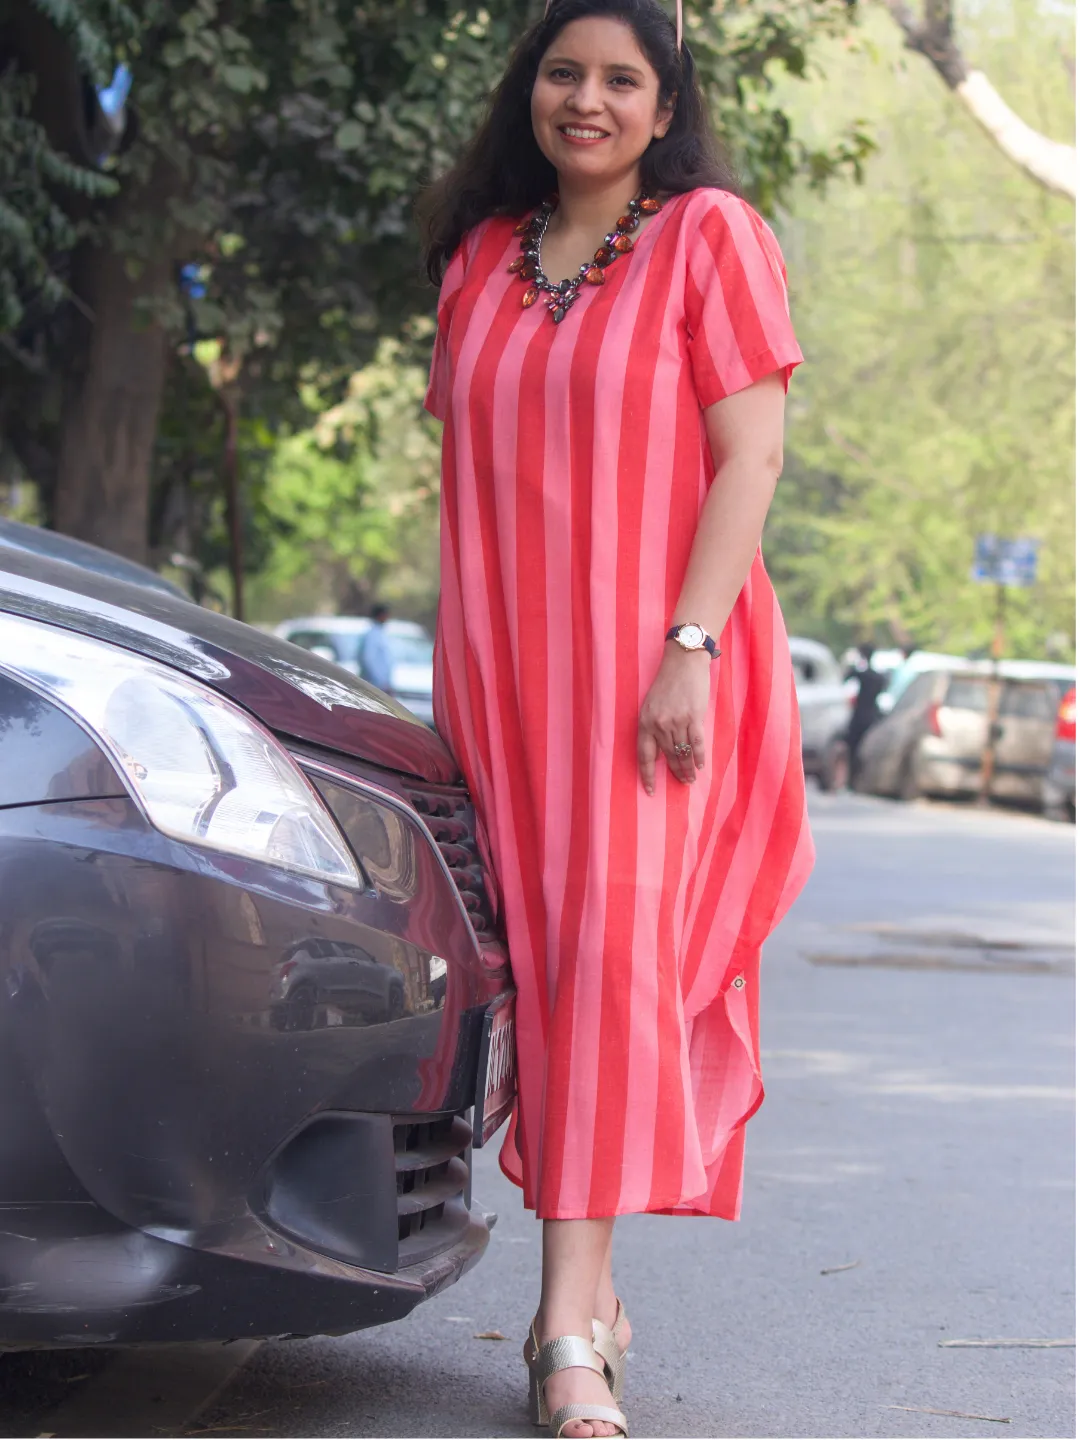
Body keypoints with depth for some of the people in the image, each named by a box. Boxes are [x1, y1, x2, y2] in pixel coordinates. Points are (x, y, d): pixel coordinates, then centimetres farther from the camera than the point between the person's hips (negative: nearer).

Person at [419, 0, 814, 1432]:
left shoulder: (710, 235, 0)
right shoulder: (481, 255, 14)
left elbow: (750, 456, -7)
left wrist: (688, 649, -16)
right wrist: (461, 662, 13)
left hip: (650, 658, -5)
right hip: (504, 665, 5)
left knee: (616, 952, -12)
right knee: (538, 964, 3)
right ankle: (590, 1296, 13)